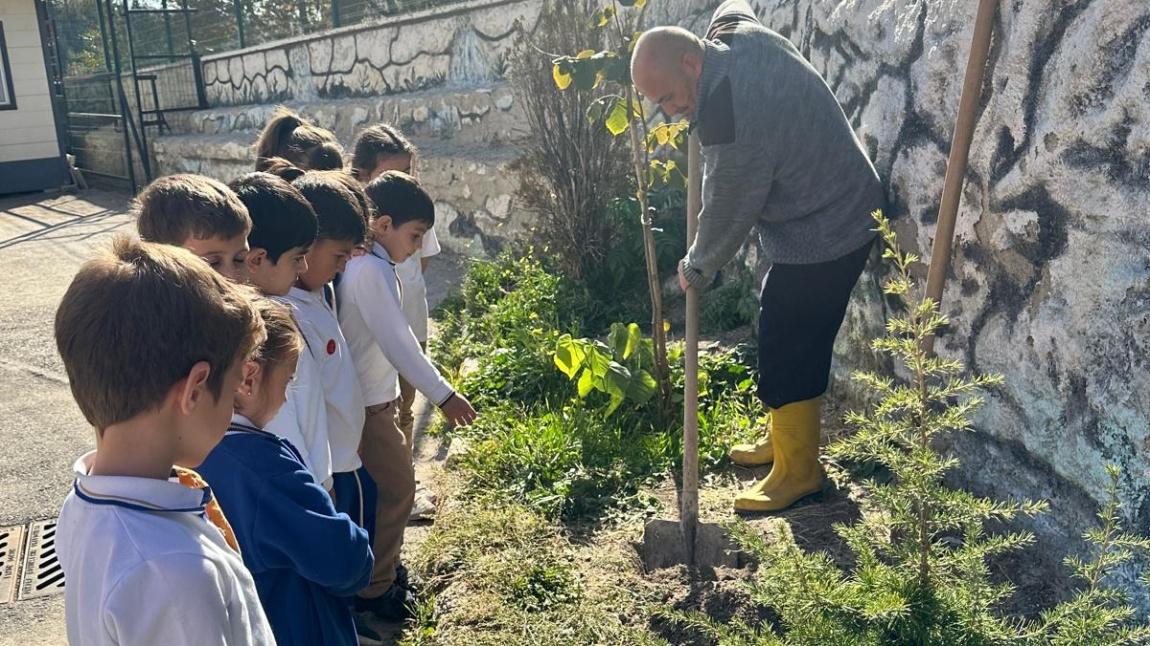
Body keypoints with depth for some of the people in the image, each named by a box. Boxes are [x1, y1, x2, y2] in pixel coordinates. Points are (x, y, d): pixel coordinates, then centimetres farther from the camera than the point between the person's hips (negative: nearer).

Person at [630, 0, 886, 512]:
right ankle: (785, 435, 36)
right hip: (842, 210, 10)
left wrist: (697, 269, -1)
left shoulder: (729, 121, -30)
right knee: (789, 336, 20)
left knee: (786, 353, -1)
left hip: (822, 237, -10)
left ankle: (797, 471, 16)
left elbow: (727, 214, -18)